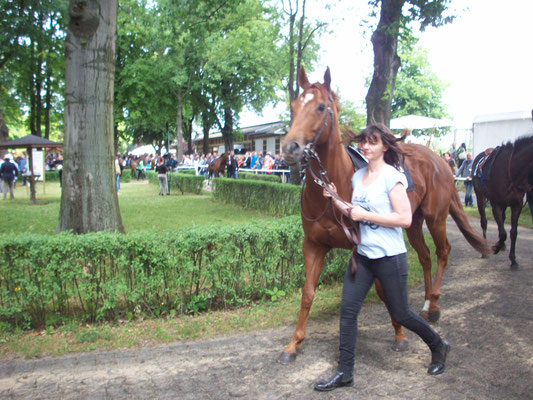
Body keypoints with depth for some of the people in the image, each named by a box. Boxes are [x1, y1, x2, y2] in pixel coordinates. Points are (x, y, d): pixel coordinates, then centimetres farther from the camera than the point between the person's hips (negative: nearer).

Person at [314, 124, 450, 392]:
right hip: (362, 255, 7)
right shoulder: (358, 176, 8)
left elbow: (405, 219, -20)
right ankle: (344, 372, 14)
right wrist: (335, 200, -2)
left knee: (400, 314, 9)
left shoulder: (391, 177, -14)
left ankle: (438, 346, 37)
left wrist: (365, 215, -20)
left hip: (390, 257, -6)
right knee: (348, 311, 3)